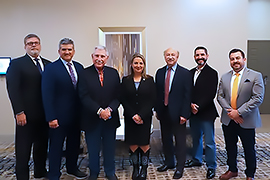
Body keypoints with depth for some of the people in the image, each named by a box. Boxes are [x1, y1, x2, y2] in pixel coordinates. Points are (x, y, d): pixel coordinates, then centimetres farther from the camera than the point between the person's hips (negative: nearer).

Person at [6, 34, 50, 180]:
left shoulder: (48, 64, 10)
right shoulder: (16, 64, -2)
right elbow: (13, 89, -9)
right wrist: (19, 112, -15)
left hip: (45, 114, 5)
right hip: (26, 115, -4)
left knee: (42, 145, 17)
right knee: (23, 149, 7)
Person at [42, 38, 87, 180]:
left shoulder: (79, 67, 7)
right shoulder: (51, 68, -9)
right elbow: (47, 95, -13)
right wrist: (51, 118, -18)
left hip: (76, 115, 6)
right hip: (59, 116, -5)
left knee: (74, 143, 19)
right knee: (56, 146, 8)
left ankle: (72, 168, 39)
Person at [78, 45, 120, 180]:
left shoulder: (114, 73, 3)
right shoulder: (84, 74, -5)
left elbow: (118, 95, -1)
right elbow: (84, 97, -12)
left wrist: (110, 109, -16)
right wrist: (99, 111, -19)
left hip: (110, 117, 2)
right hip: (92, 118, -2)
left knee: (110, 147, 15)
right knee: (93, 149, 14)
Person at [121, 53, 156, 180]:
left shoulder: (149, 80, 3)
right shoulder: (125, 80, 5)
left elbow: (152, 100, -3)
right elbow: (123, 100, 1)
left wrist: (141, 115, -11)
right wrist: (133, 115, -10)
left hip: (145, 118, -1)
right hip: (130, 118, 1)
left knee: (144, 144, 1)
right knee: (133, 144, 6)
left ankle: (144, 169, 19)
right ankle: (135, 168, 23)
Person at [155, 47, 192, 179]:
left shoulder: (185, 73, -5)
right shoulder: (159, 72, 8)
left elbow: (187, 95, -9)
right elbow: (157, 93, 9)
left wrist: (184, 114, -13)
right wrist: (157, 110, 6)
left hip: (177, 113, -4)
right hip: (163, 112, 4)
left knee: (180, 141, 8)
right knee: (166, 139, 16)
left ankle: (180, 167, 25)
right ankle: (169, 162, 36)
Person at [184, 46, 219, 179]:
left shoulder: (212, 73, -7)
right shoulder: (191, 72, 10)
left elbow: (211, 94, -13)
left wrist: (198, 107, -16)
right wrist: (191, 105, -7)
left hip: (206, 112, -5)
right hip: (193, 112, 6)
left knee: (209, 142, 2)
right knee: (195, 138, 19)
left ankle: (211, 167, 17)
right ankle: (196, 160, 36)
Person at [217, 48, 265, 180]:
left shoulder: (255, 76, -6)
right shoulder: (224, 77, 8)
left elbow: (258, 98, -13)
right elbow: (220, 96, 4)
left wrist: (239, 112, -18)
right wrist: (230, 111, -11)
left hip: (246, 121, -4)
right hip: (228, 120, 4)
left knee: (249, 150, 10)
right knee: (230, 148, 16)